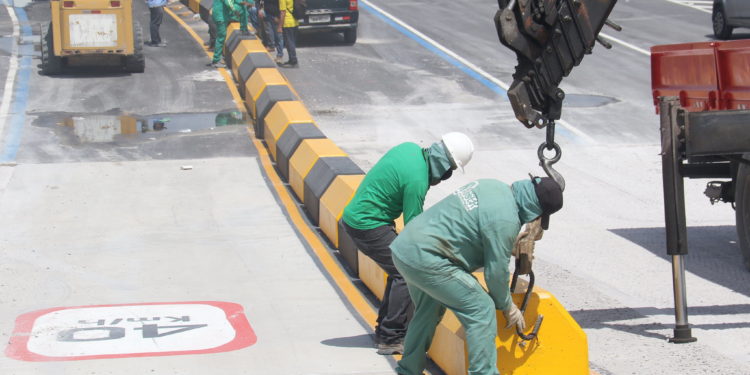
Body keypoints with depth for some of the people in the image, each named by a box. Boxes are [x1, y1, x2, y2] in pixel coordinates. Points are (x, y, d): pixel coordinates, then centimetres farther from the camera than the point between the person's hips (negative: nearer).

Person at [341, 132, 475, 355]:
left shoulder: (411, 149, 1)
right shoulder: (417, 181, -25)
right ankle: (391, 339, -8)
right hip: (367, 226, -10)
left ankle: (385, 330, 24)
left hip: (354, 216, 10)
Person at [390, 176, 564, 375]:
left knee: (428, 312, 28)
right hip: (425, 260, -10)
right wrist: (508, 307, 7)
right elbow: (496, 271, -11)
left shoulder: (493, 186, 10)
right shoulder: (505, 219, -18)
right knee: (480, 309, -6)